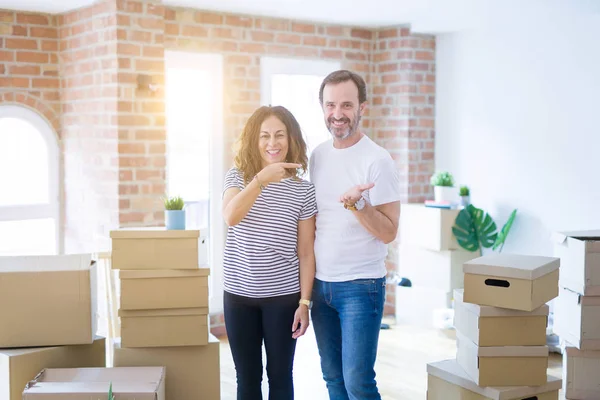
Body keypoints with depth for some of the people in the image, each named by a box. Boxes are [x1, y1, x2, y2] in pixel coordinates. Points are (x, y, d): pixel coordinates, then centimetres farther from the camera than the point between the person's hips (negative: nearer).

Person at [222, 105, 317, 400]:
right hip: (239, 294, 1)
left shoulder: (303, 190, -3)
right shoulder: (238, 177, -1)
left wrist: (304, 302, -5)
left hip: (283, 297, -1)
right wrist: (261, 179, -33)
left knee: (280, 375, 9)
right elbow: (230, 217, -22)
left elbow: (306, 253, -1)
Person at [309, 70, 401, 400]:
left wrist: (355, 203, -29)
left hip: (360, 285, -6)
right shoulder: (317, 155, 7)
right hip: (320, 283, 6)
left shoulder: (377, 160, -12)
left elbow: (388, 233, -13)